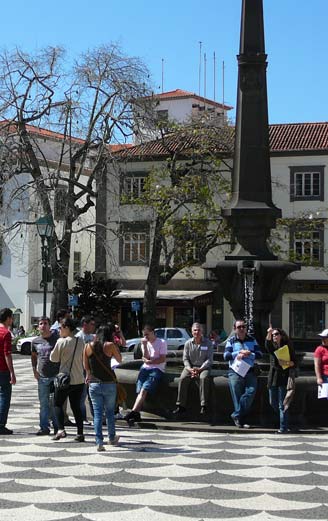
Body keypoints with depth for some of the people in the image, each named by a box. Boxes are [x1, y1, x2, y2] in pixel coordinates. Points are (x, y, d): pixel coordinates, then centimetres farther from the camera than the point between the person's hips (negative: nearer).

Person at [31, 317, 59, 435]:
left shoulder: (56, 339, -1)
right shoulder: (35, 341, 8)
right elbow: (33, 356, 22)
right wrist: (34, 370, 10)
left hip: (56, 376, -3)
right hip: (42, 377, 3)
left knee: (54, 403, -2)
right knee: (43, 403, 5)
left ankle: (57, 426, 10)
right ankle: (44, 427, 11)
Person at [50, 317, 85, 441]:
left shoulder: (61, 342, -12)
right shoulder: (81, 342, 4)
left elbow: (54, 358, -3)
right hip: (79, 380, 5)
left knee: (58, 404, 10)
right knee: (76, 406, 12)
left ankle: (61, 429, -6)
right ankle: (80, 433, 8)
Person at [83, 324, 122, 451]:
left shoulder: (88, 346, 2)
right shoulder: (110, 345, -8)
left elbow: (86, 366, 11)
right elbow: (119, 360, 7)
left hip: (94, 384, 2)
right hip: (109, 383, -2)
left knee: (97, 413, 3)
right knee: (110, 412, 15)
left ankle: (99, 442, -5)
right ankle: (112, 438, 30)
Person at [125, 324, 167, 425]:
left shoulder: (162, 342, 5)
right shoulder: (144, 343, 20)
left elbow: (163, 359, -2)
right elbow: (146, 357, 6)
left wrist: (149, 362, -3)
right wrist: (144, 345, -4)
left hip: (157, 369, -5)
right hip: (145, 368, 5)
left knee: (144, 389, -24)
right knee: (140, 390, -18)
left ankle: (133, 412, -36)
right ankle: (137, 414, -29)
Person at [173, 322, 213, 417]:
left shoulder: (208, 343, 1)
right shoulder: (188, 343, 7)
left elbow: (209, 359, -3)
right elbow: (185, 359, 6)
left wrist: (200, 369, -16)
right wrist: (190, 369, -13)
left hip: (203, 367, -2)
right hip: (190, 367, 2)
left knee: (204, 378, -35)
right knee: (183, 378, -27)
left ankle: (204, 406, -30)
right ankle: (181, 405, -22)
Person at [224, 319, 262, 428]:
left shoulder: (252, 340, 15)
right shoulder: (231, 341, 10)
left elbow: (259, 354, 5)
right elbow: (226, 356, -2)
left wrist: (248, 354, -11)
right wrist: (239, 353, -11)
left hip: (249, 372, 1)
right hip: (235, 372, -1)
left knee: (251, 391, -19)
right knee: (237, 396, -5)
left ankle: (236, 415, -12)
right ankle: (240, 421, 3)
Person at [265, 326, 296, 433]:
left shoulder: (287, 347, 3)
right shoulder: (273, 347, 11)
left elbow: (294, 362, 1)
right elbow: (268, 347, -15)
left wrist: (287, 363, -20)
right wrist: (269, 334, -30)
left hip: (284, 377, -5)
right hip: (273, 377, 5)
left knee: (282, 404, -6)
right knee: (272, 403, 11)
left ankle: (283, 427, -2)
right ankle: (282, 418, 32)